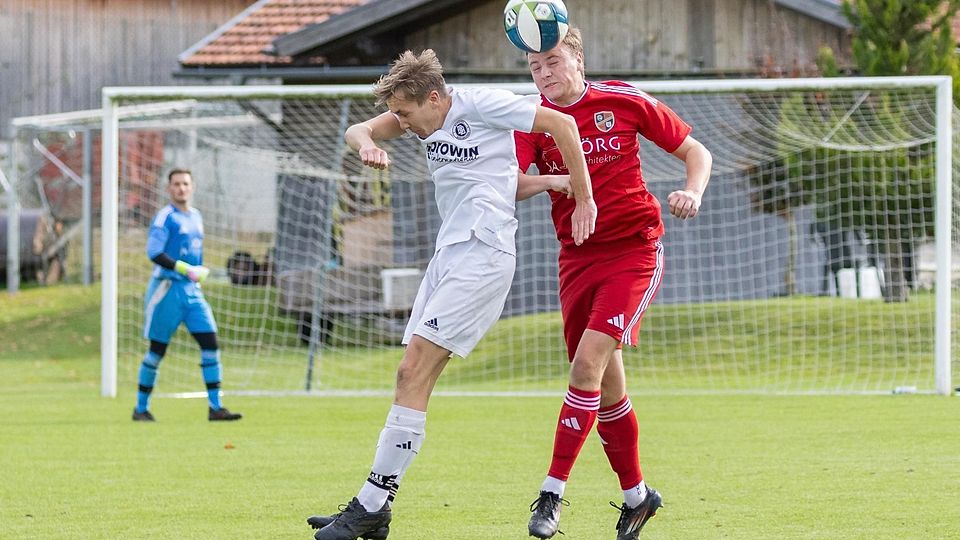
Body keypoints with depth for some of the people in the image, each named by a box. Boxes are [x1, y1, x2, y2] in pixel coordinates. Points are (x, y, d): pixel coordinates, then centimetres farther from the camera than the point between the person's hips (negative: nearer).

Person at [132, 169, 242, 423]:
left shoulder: (195, 216, 15)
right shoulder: (165, 217, -9)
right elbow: (154, 253, -19)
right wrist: (185, 269, -23)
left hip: (192, 290, 7)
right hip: (167, 288, -7)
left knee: (210, 344, -4)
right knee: (157, 350, -1)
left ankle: (215, 407, -3)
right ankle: (141, 408, 11)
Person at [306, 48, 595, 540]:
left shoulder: (480, 104, -10)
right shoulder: (425, 114, 13)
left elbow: (560, 123, -9)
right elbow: (358, 131, 8)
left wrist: (583, 200, -6)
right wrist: (367, 145, -18)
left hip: (482, 255, -9)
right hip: (447, 255, 9)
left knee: (414, 373, -15)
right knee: (411, 377, 3)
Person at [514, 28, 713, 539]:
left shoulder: (623, 100, -4)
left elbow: (695, 151, 5)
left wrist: (692, 192, -14)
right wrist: (552, 180, -34)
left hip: (633, 251, -4)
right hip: (577, 259, 4)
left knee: (588, 362, -20)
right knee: (606, 387, 8)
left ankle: (554, 491, -16)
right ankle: (635, 495, 25)